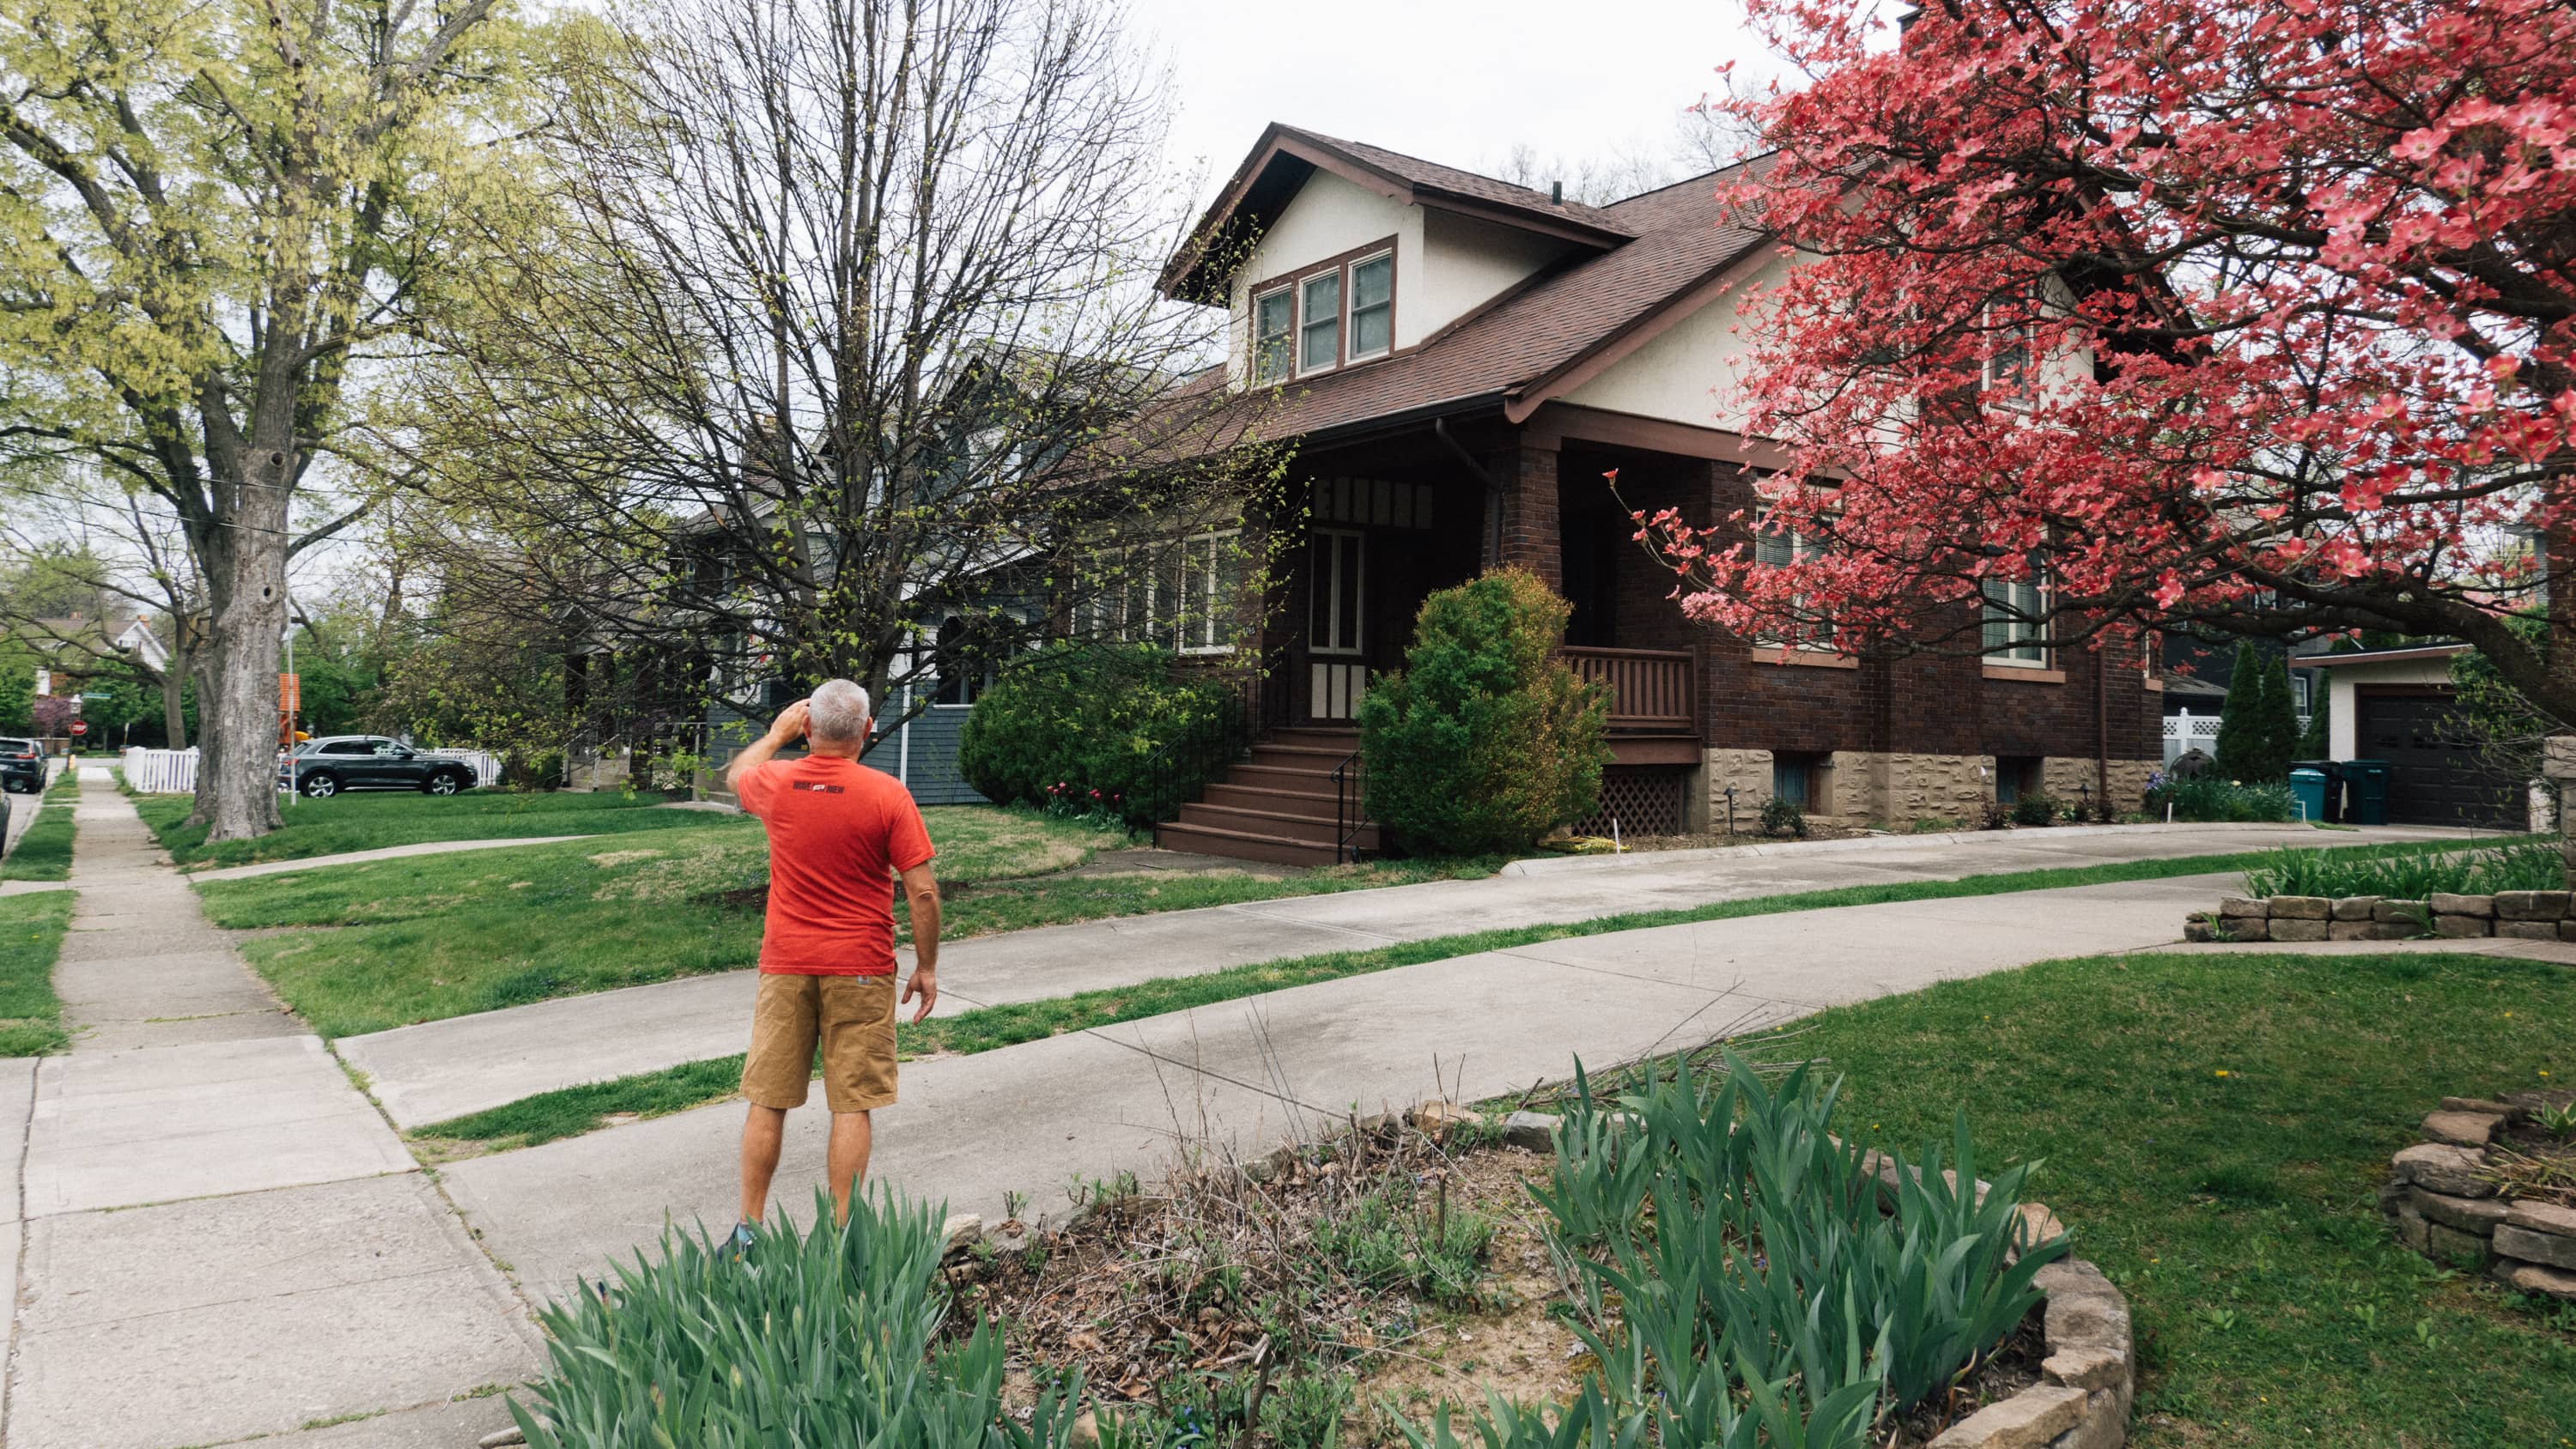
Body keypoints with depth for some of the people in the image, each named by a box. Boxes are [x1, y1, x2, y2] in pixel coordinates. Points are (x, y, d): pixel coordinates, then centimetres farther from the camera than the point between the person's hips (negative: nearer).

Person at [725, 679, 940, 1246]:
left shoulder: (776, 783, -3)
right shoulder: (888, 795, -10)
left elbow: (737, 774, 24)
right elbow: (923, 891, -10)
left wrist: (777, 732, 35)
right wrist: (927, 967, 0)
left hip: (785, 967, 3)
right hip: (860, 970, -2)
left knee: (767, 1102, 11)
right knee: (852, 1106, 3)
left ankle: (748, 1231, 20)